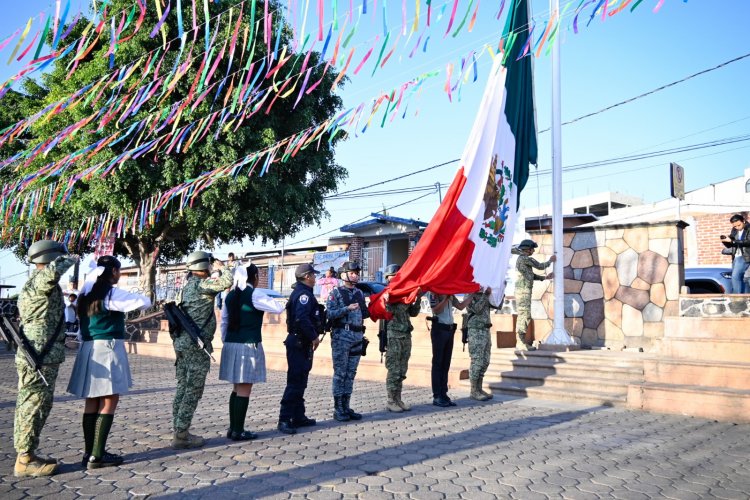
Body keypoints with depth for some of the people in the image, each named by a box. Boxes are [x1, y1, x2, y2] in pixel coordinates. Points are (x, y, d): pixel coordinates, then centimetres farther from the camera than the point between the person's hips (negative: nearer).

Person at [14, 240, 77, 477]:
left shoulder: (31, 285, 20)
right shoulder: (40, 280, -12)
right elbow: (52, 271, -36)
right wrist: (69, 259, -18)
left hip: (34, 355, 10)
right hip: (40, 356, -10)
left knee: (30, 406, 13)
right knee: (34, 406, -5)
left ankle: (27, 455, 21)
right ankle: (25, 460, 1)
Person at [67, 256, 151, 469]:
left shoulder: (87, 293, 10)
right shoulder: (111, 294, -12)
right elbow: (144, 302, -16)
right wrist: (137, 297, 3)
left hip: (89, 348, 8)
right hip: (108, 348, -8)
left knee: (93, 401, 11)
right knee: (109, 401, -4)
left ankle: (89, 452, 15)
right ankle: (97, 455, -4)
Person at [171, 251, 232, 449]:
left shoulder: (186, 287, 16)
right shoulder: (201, 284, -12)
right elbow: (227, 282, -25)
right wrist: (221, 266, -5)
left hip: (181, 342, 9)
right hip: (197, 344, -9)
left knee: (182, 388, 12)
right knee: (193, 390, -4)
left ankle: (179, 432, 16)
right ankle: (181, 436, -3)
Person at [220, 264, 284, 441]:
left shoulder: (230, 295, 10)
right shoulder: (254, 294, -10)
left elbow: (224, 322, 14)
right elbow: (279, 308, -12)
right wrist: (268, 300, 8)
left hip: (231, 345, 7)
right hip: (249, 346, -7)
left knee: (237, 388, 16)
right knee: (245, 389, -1)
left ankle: (233, 428, 20)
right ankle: (238, 431, 2)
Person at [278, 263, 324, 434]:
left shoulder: (301, 292, 18)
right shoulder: (303, 293, -15)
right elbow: (302, 318, -28)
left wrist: (313, 336, 13)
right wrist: (314, 336, -20)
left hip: (302, 343, 11)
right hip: (299, 343, -11)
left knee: (300, 381, 15)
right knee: (295, 382, -10)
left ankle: (298, 417, 23)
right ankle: (284, 419, -9)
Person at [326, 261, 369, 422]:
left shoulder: (360, 293, 13)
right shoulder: (336, 293, -2)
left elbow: (365, 313, 16)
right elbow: (329, 313, -12)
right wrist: (347, 308, -20)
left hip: (358, 337, 6)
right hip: (341, 336, -5)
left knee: (351, 374, 9)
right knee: (340, 373, -2)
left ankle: (346, 407, 17)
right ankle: (338, 409, 4)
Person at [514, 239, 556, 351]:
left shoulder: (522, 259, 21)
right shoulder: (525, 258, -10)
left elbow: (532, 275, 23)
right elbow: (540, 266, -2)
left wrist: (545, 277, 18)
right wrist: (550, 261, 15)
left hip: (523, 291, 10)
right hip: (524, 291, -10)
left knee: (522, 316, 9)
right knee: (525, 316, -11)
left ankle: (521, 342, 10)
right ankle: (521, 343, -13)